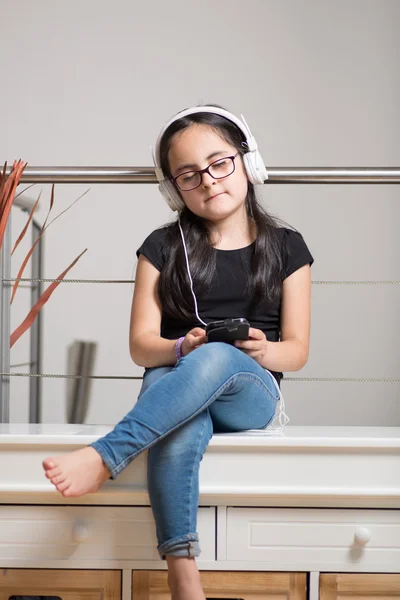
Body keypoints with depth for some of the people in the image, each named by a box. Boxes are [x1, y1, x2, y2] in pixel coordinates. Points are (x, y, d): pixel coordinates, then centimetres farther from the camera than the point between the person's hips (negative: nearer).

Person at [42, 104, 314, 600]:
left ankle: (104, 457, -41)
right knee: (179, 436, -39)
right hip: (172, 384, 0)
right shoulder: (162, 248, 8)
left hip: (250, 392, 0)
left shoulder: (286, 247, 8)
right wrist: (182, 348, -20)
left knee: (218, 357, -38)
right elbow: (141, 345, 3)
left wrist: (263, 351, -17)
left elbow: (297, 350, 7)